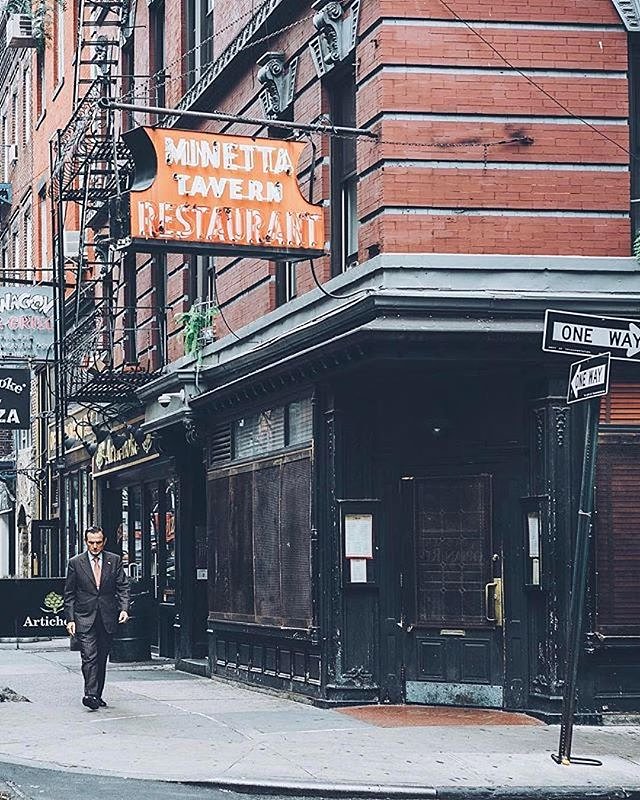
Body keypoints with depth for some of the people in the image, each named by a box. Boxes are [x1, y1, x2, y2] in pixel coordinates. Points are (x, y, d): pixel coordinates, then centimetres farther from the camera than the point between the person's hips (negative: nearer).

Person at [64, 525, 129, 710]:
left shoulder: (115, 561, 6)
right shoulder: (75, 563, 2)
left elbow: (123, 587, 7)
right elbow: (69, 594, 4)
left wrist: (124, 609, -9)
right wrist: (70, 619, -2)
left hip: (107, 618, 2)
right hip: (85, 618, -2)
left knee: (101, 659, 8)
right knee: (89, 657, -15)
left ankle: (97, 695, 16)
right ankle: (90, 694, -22)